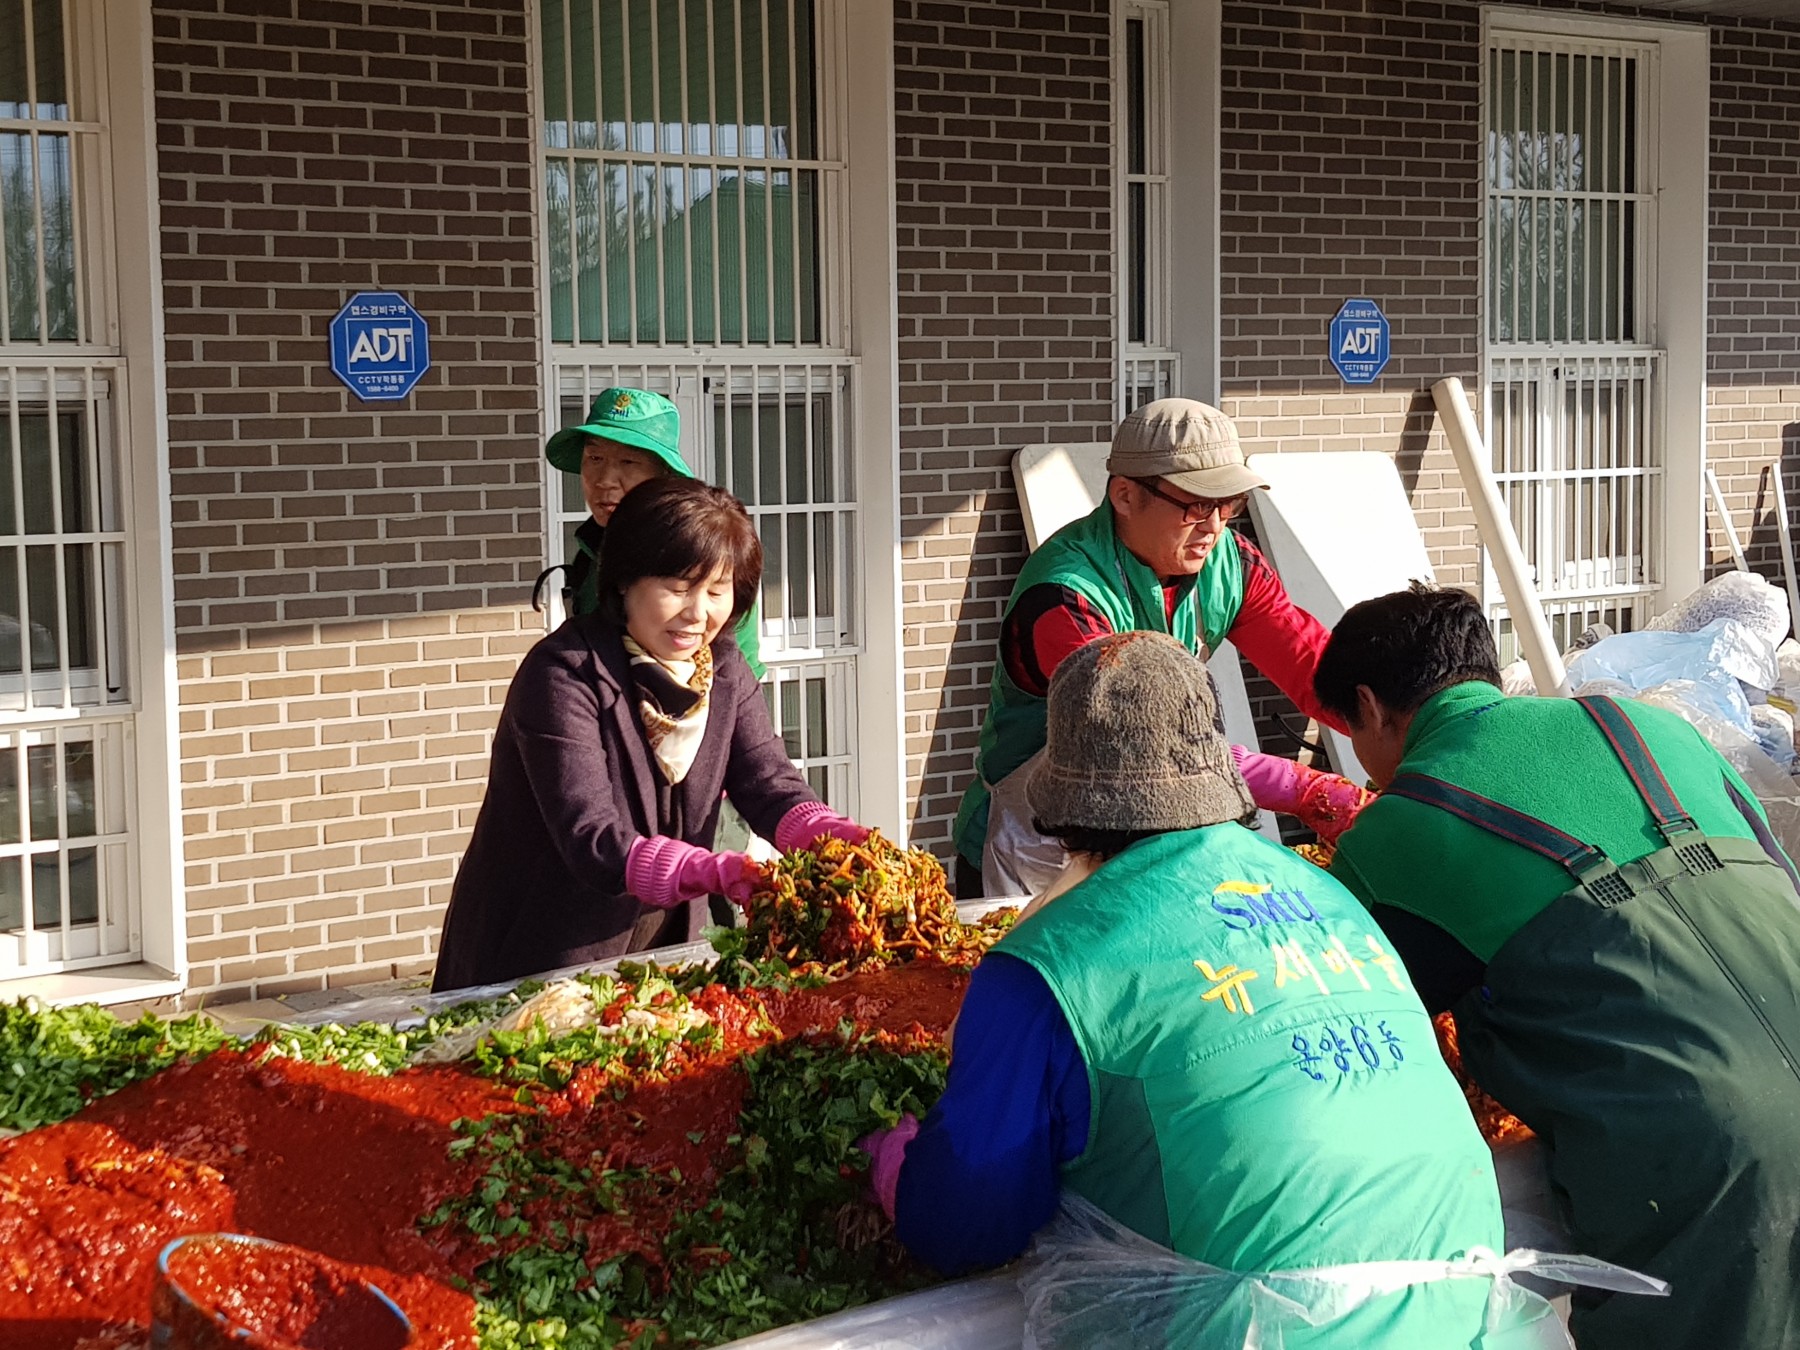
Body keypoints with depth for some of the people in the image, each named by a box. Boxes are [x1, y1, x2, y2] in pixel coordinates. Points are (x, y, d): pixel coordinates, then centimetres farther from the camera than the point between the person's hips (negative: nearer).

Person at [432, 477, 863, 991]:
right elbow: (593, 843, -27)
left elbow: (772, 786, -8)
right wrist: (718, 872, -41)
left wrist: (837, 838, -29)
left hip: (662, 951, 6)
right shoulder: (564, 676, -19)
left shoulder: (725, 671, 3)